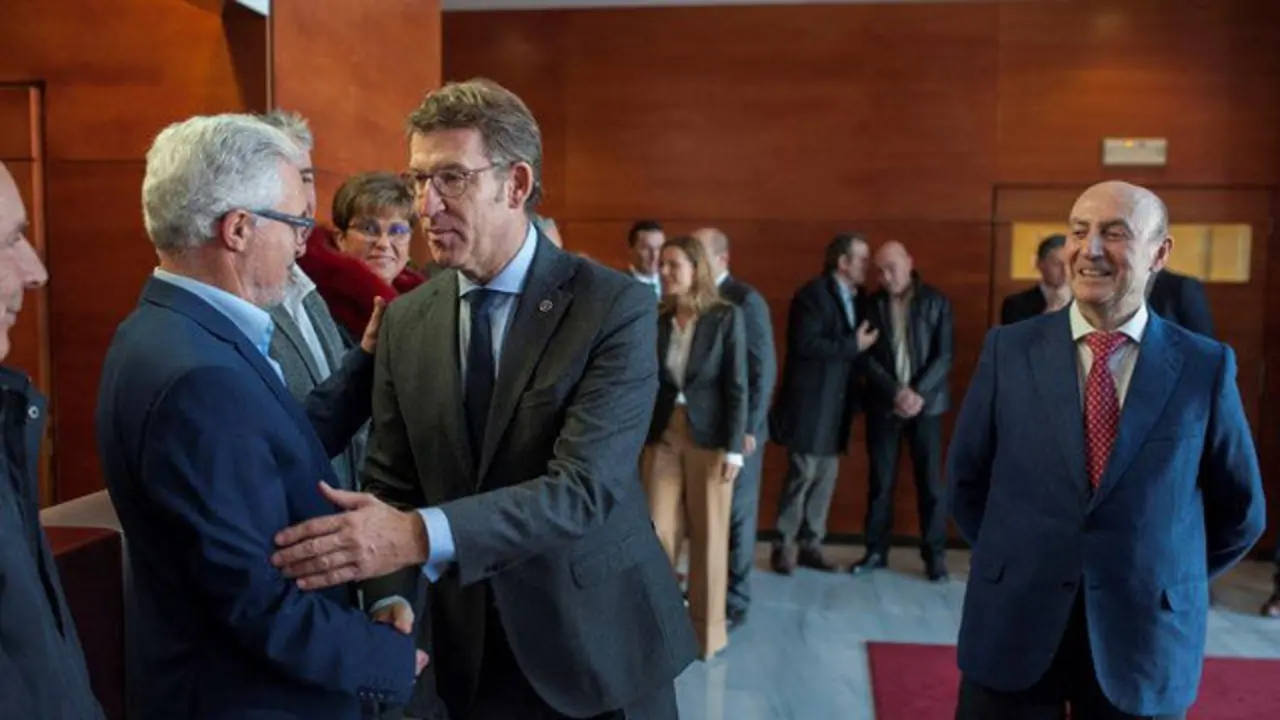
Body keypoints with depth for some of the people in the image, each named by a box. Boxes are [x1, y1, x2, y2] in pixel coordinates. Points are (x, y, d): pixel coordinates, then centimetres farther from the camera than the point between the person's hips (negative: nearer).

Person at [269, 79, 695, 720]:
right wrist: (390, 603, -16)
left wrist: (420, 535, -35)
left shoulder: (617, 307, -16)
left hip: (599, 643, -3)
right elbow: (390, 483, 1)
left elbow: (582, 487, -25)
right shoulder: (405, 321, -1)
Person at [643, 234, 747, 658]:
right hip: (661, 435, 3)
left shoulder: (726, 317, -4)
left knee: (708, 535, 7)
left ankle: (707, 627, 23)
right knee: (657, 532, 3)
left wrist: (733, 447, -11)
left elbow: (736, 386, -7)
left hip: (709, 437, -3)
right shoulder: (656, 318, 5)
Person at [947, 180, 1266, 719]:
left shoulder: (1205, 366, -3)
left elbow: (1240, 511, 7)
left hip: (1146, 640, 0)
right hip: (1012, 628, 0)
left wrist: (1164, 585, 8)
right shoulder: (1009, 348, -4)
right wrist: (1013, 563, 6)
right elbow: (966, 481, 5)